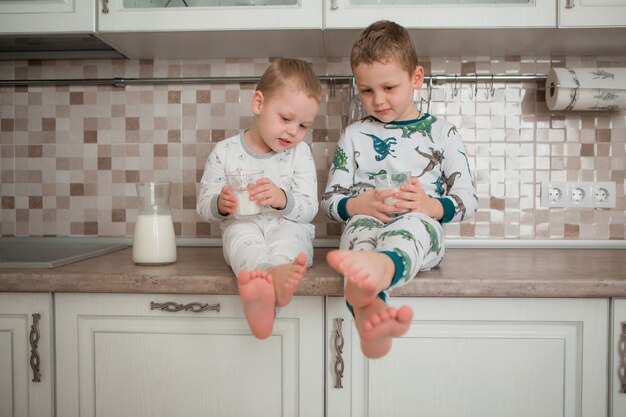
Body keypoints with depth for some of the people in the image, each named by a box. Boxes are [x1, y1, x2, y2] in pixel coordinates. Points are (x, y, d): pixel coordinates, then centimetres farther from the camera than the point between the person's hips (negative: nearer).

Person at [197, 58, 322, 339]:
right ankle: (275, 274, -66)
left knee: (289, 235, -34)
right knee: (241, 232, -35)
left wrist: (283, 200, -26)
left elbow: (309, 209, -3)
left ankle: (265, 287, -64)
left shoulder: (300, 154, 5)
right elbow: (203, 206, 6)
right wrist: (220, 205, -20)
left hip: (288, 227, 1)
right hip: (242, 226, 0)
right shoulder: (225, 152, 5)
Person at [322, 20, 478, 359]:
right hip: (365, 222, 2)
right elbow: (329, 201, 13)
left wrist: (431, 206, -14)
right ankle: (369, 308, -67)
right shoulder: (354, 136, 17)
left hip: (423, 228, -1)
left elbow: (468, 201, 9)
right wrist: (359, 205, -11)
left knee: (414, 221, -37)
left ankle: (380, 268, -73)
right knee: (362, 224, -35)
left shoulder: (441, 133, 14)